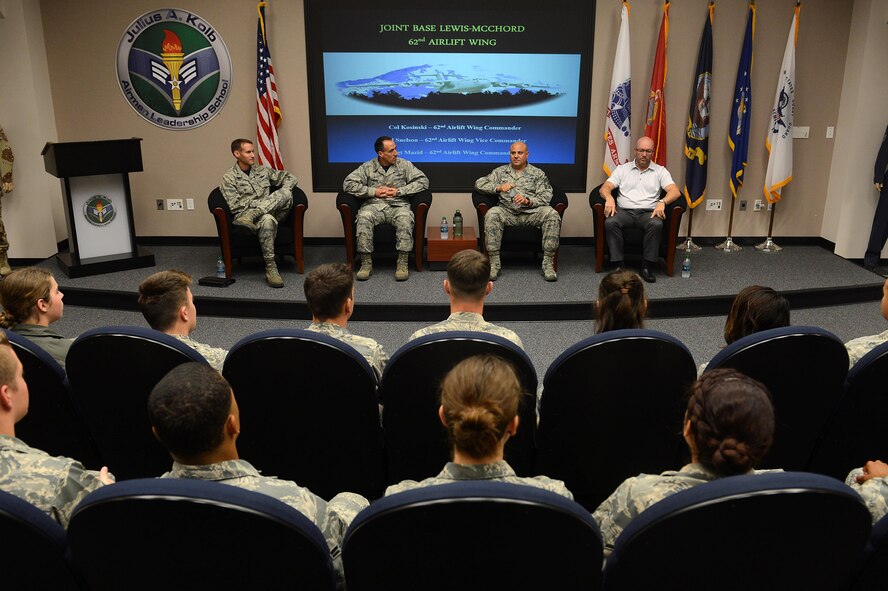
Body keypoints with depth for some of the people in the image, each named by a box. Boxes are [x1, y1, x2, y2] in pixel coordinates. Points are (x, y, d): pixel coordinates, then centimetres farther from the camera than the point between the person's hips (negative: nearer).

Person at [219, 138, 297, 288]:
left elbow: (290, 178, 20)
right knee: (267, 220, -41)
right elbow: (235, 206, -5)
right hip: (243, 215, -4)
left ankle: (252, 216, -33)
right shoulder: (228, 178, 5)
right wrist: (261, 202, -9)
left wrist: (282, 195, -1)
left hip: (269, 212, 4)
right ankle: (270, 269, -40)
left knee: (286, 193, -24)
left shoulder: (262, 170, 19)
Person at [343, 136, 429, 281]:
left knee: (405, 218, -36)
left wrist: (398, 191, -7)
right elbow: (348, 184, 3)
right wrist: (373, 191, -6)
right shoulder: (367, 167, 8)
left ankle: (402, 263, -30)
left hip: (398, 205, 0)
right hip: (374, 205, 0)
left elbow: (423, 181, 2)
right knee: (363, 217, -34)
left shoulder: (404, 165, 9)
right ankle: (366, 263, -25)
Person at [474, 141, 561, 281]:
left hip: (531, 212, 0)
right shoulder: (501, 171, 18)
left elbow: (546, 196, 4)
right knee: (492, 214, -33)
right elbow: (479, 183, 12)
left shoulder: (538, 174, 15)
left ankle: (548, 263, -27)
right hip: (507, 212, 0)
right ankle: (494, 263, -32)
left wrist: (528, 200, -15)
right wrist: (499, 187, -5)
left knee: (552, 214, -30)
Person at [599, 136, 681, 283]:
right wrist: (609, 198, -19)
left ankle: (647, 266, -25)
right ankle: (618, 265, -28)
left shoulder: (660, 171, 14)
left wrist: (662, 202, -21)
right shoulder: (622, 169, 17)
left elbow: (675, 192, 0)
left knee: (657, 224, -35)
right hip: (624, 211, 0)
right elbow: (605, 187, 5)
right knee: (610, 222, -33)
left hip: (648, 212, 0)